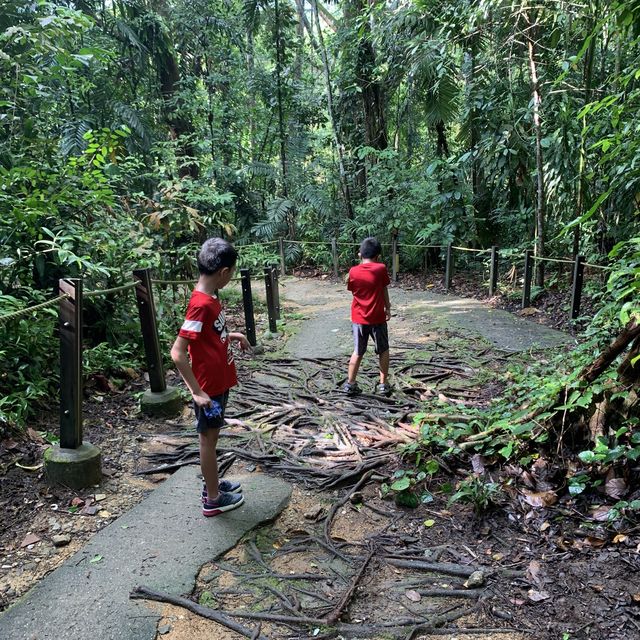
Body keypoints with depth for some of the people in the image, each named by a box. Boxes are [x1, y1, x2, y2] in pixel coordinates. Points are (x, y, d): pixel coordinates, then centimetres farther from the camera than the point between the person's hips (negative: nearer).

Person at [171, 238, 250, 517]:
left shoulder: (210, 298, 2)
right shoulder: (201, 305, -26)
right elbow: (177, 353, -29)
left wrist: (231, 335, 13)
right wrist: (197, 392, -26)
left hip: (219, 381, 9)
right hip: (210, 387, -9)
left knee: (211, 436, 22)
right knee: (209, 438, 6)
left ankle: (212, 483, 39)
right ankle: (213, 499, 22)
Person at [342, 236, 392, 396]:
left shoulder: (353, 271, -5)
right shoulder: (381, 269, -9)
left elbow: (352, 290, 7)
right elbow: (384, 291, 0)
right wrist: (388, 308, 13)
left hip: (359, 318, 2)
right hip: (378, 318, -2)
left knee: (358, 352, 14)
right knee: (383, 351, 15)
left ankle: (350, 384, 14)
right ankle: (383, 384, 17)